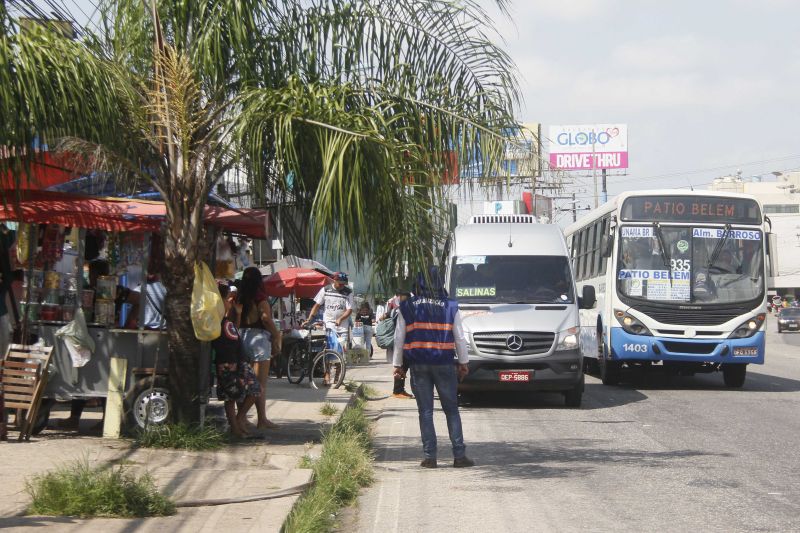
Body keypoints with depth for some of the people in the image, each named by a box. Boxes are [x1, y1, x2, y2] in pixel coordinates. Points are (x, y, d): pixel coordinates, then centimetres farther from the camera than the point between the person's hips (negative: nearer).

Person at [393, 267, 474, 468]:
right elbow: (460, 337, 3)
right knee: (451, 410, 6)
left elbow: (399, 338, 3)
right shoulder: (451, 307, 0)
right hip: (444, 365, 0)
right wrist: (464, 363, 12)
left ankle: (429, 457, 3)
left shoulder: (407, 308, 1)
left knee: (425, 412, 4)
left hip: (418, 366, 0)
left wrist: (397, 365, 11)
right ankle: (459, 455, 3)